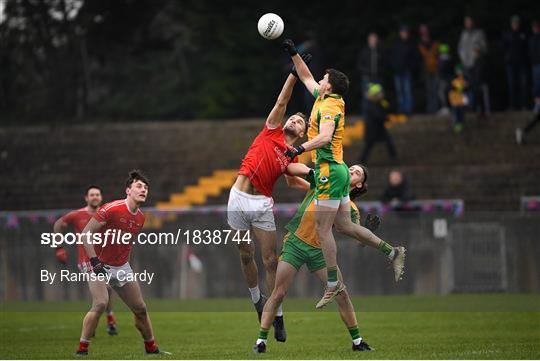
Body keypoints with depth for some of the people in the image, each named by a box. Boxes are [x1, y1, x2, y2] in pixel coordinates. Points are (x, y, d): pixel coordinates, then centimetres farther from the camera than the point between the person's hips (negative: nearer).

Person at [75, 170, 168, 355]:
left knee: (140, 309, 9)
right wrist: (94, 261, -24)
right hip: (100, 266, -7)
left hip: (122, 268, 7)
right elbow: (85, 234, -19)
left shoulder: (140, 218, 4)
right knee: (100, 303, -26)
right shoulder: (111, 209, -20)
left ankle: (151, 347, 26)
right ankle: (82, 349, -19)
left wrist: (125, 262, 17)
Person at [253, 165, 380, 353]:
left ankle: (357, 341, 10)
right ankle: (261, 340, 1)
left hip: (320, 251, 2)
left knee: (341, 294, -3)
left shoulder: (351, 208, 4)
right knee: (278, 294, -7)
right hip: (295, 243, -2)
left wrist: (367, 230, -26)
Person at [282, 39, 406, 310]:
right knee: (344, 225, 12)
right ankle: (392, 253, 11)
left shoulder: (329, 106, -14)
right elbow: (306, 77, 29)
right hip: (338, 170, 9)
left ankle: (333, 285, -4)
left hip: (329, 171, -9)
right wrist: (293, 53, 25)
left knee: (323, 229, -6)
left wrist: (299, 149, -37)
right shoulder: (325, 99, 13)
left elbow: (324, 137, -31)